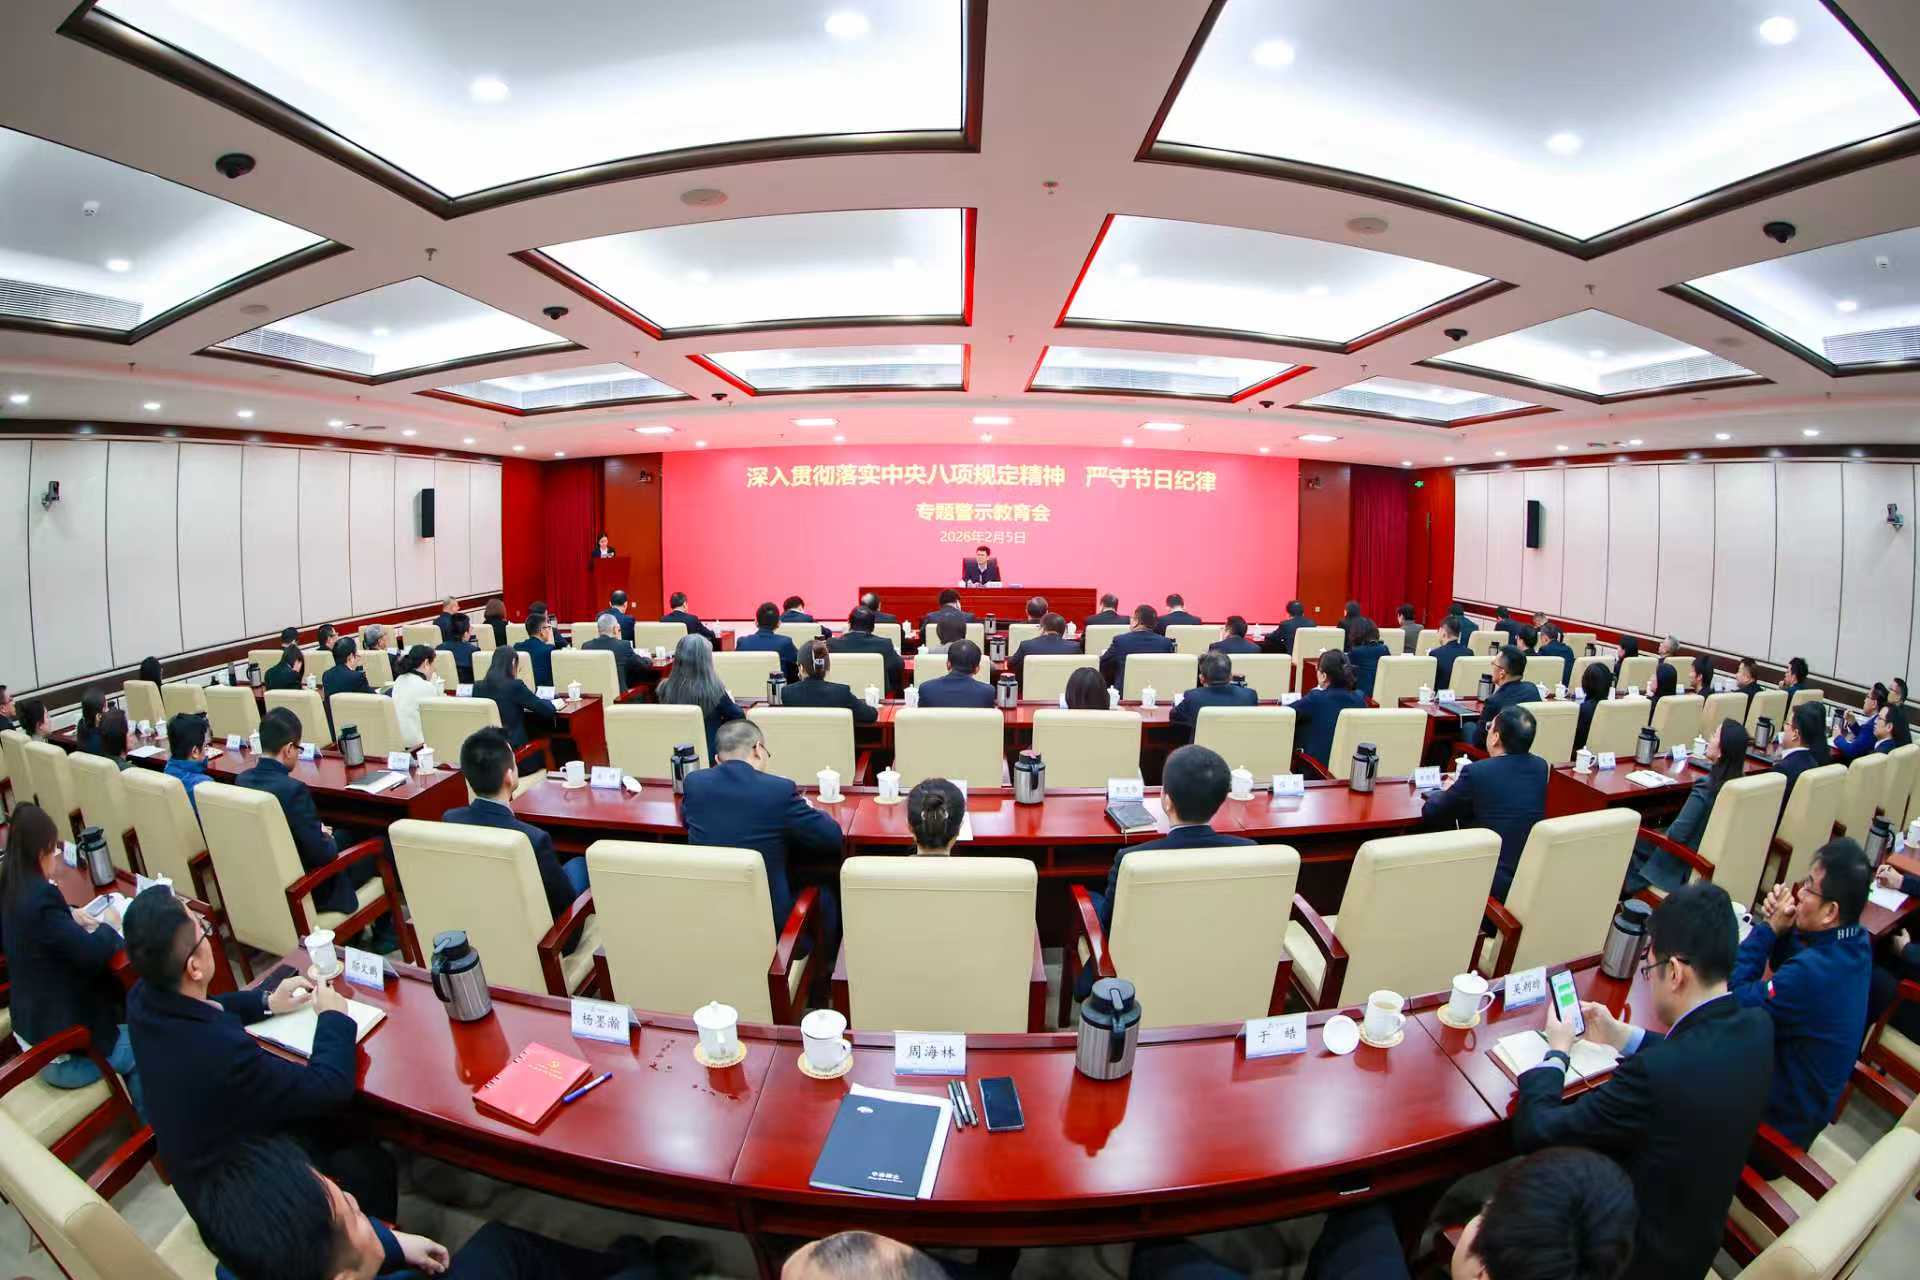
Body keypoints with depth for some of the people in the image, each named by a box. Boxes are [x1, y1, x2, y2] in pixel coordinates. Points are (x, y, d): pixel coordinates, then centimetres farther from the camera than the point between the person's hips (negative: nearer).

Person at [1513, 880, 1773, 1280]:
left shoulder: (1656, 1072, -39)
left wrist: (1557, 1050, -12)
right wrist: (1621, 1035, 9)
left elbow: (1535, 1133, -28)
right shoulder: (1756, 1028, -15)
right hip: (1695, 1238, 7)